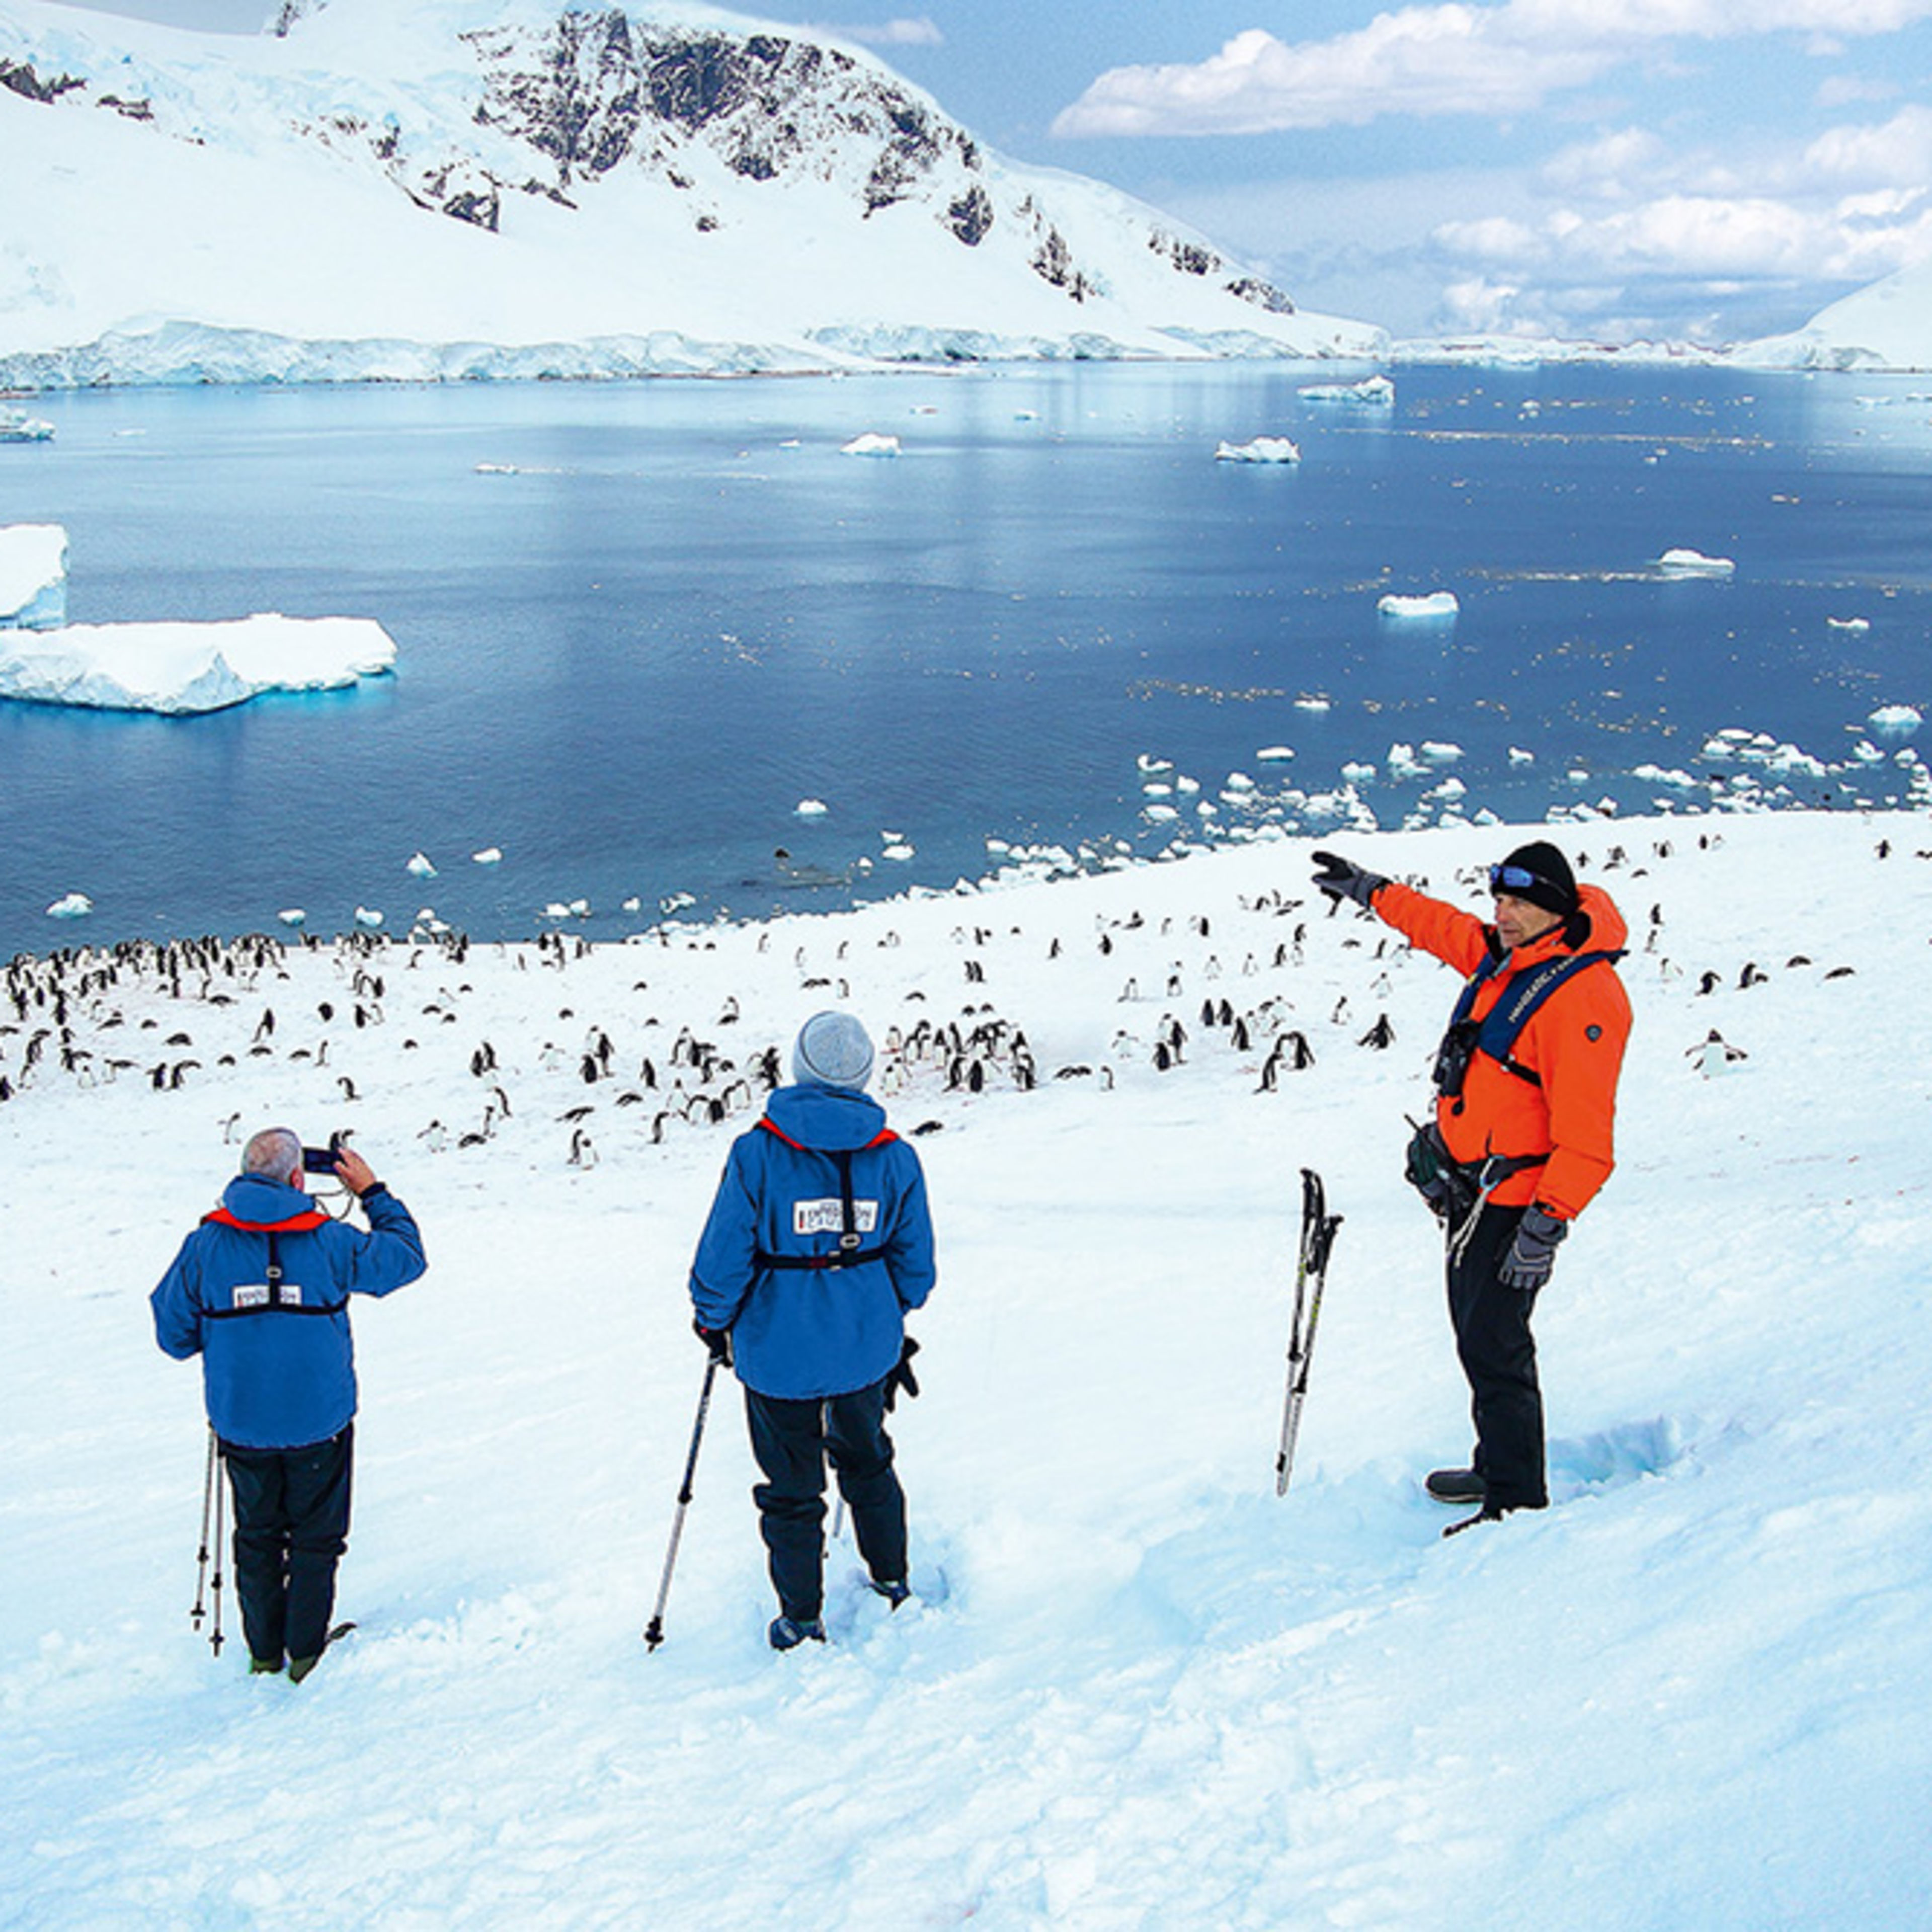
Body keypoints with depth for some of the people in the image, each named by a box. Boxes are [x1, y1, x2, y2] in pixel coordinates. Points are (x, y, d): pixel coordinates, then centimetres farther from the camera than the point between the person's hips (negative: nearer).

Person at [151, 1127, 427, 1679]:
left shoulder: (205, 1245, -9)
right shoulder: (327, 1240, -14)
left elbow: (174, 1333, 0)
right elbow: (406, 1256, 1)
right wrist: (372, 1193, 10)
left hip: (240, 1422, 2)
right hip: (318, 1421, -2)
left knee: (257, 1535, 19)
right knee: (316, 1536, 15)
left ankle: (264, 1651, 27)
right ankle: (306, 1651, 19)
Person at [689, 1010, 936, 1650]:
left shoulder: (758, 1152, -17)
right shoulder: (894, 1157, -7)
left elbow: (724, 1256, -13)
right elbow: (915, 1266, 2)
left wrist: (713, 1321, 5)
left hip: (780, 1351, -3)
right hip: (866, 1347, 3)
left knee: (791, 1487, 13)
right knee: (866, 1459, 28)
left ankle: (801, 1621, 23)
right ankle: (892, 1579, 42)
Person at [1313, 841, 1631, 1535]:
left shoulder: (1582, 996, -22)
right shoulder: (1506, 956, 6)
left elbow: (1585, 1136, -25)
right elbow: (1445, 927, 30)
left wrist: (1548, 1224, -27)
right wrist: (1372, 892, 36)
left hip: (1514, 1199, -10)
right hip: (1473, 1190, 10)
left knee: (1493, 1347, -8)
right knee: (1477, 1332, 19)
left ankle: (1519, 1500, 0)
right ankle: (1498, 1467, 33)